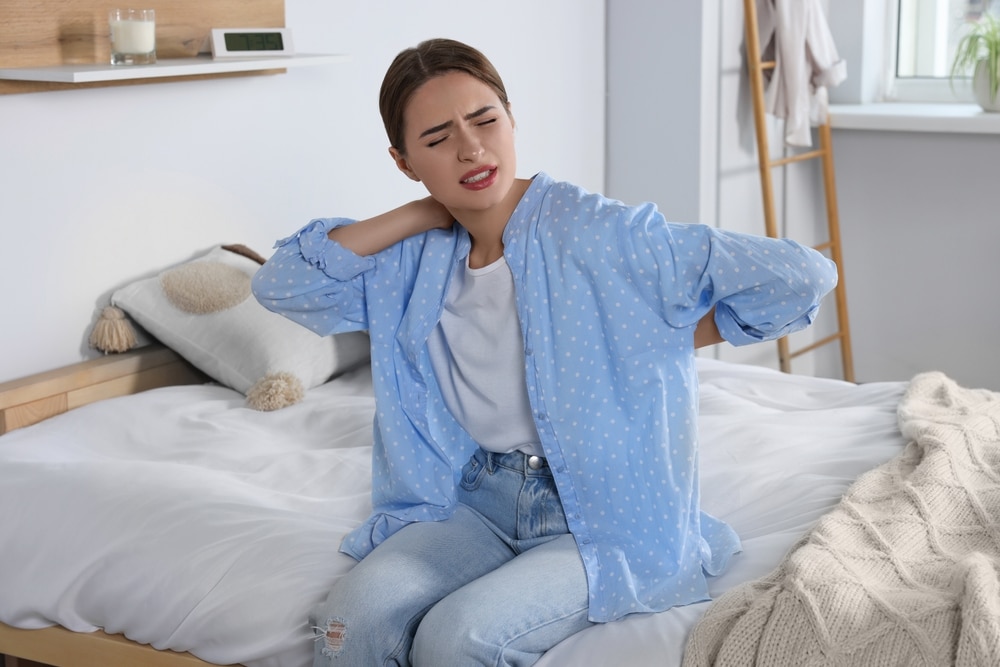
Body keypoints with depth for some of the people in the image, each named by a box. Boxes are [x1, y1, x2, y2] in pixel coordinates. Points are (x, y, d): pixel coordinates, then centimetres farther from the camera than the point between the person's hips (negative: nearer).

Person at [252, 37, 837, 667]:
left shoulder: (601, 233, -15)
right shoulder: (415, 263, 5)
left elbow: (803, 276, -17)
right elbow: (281, 284, 2)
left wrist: (669, 342, -5)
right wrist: (416, 217, -4)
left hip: (607, 517, -4)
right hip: (480, 497, 5)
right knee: (354, 616, -21)